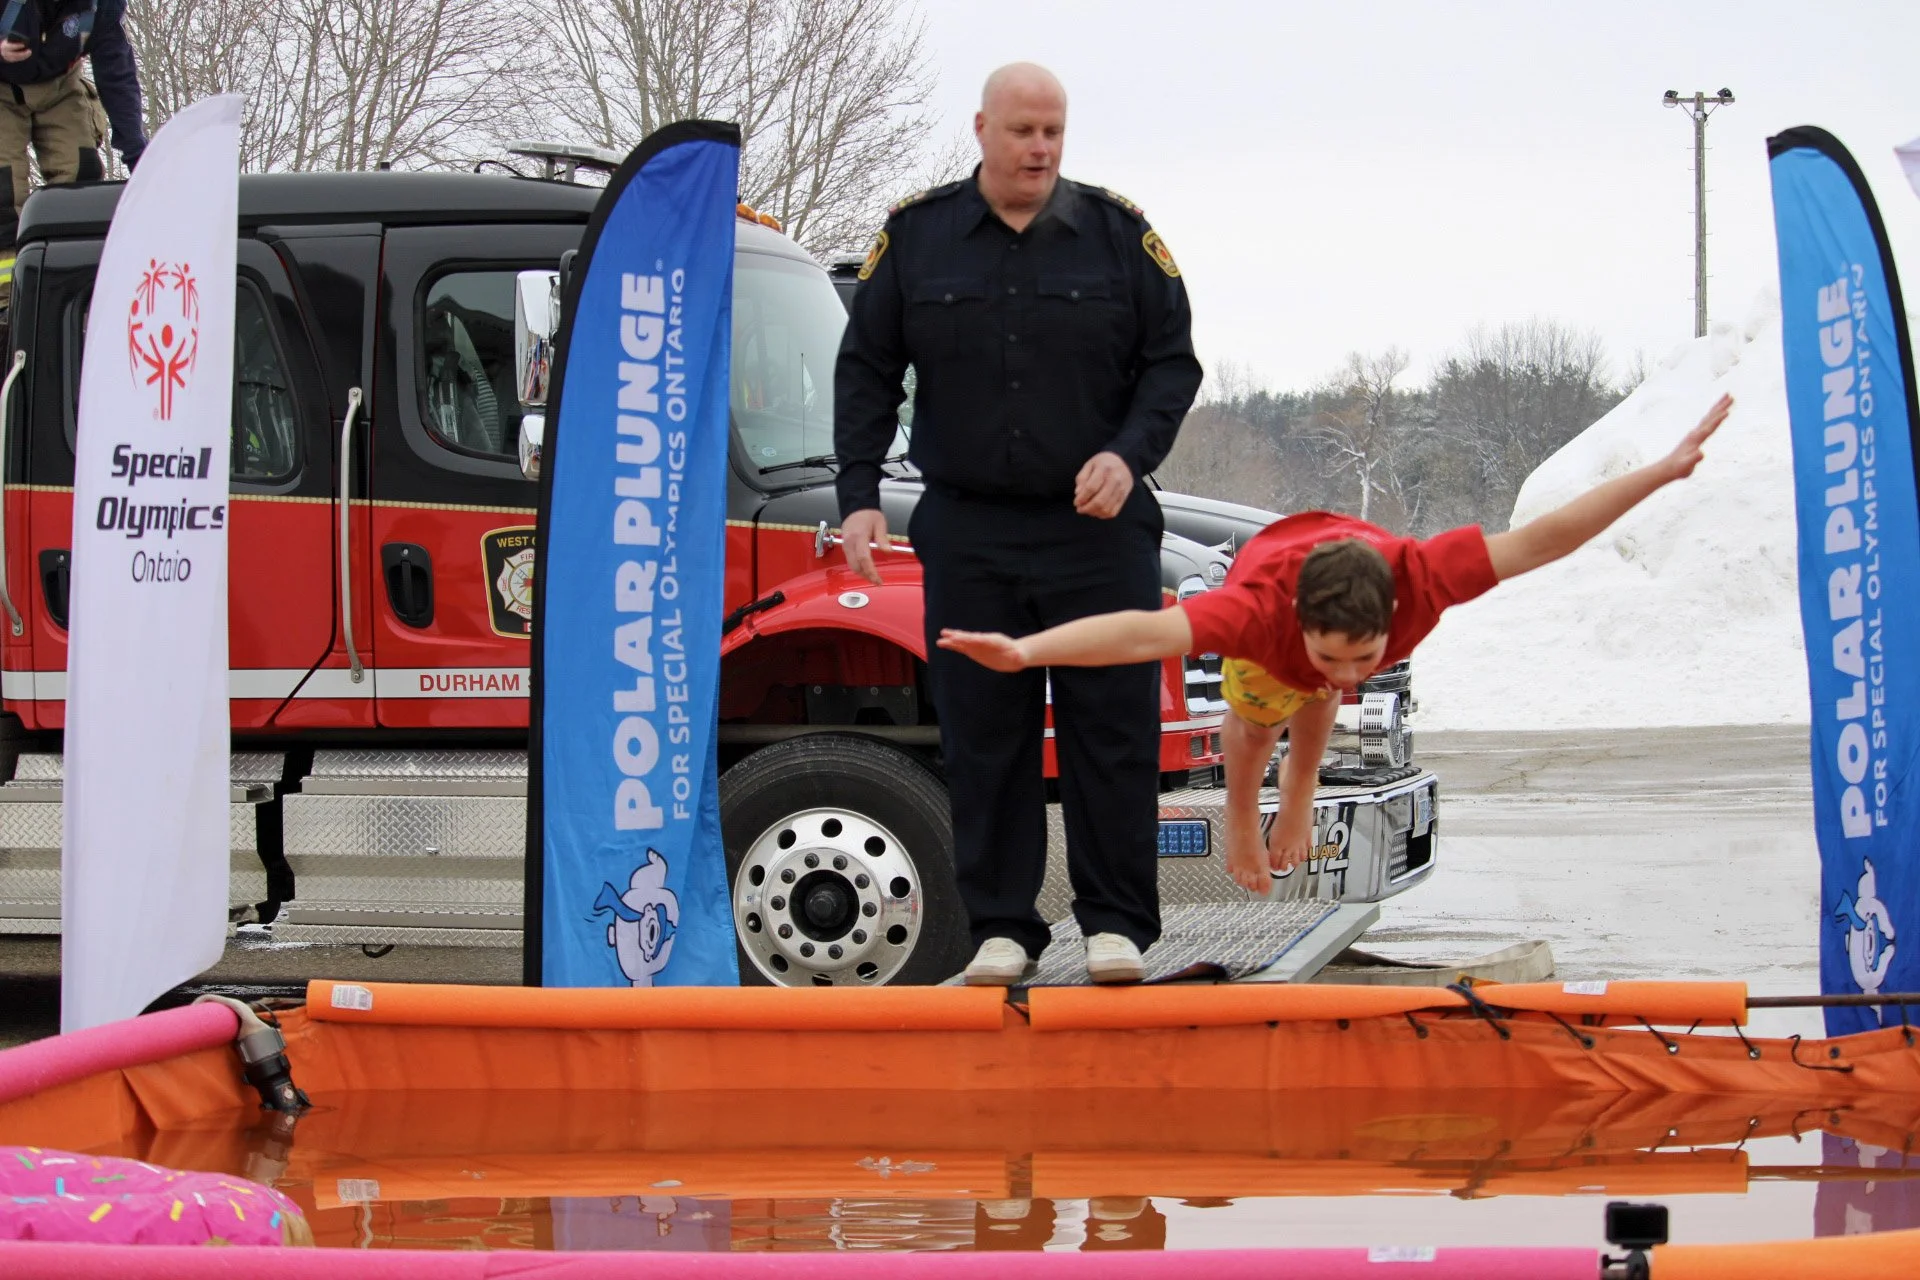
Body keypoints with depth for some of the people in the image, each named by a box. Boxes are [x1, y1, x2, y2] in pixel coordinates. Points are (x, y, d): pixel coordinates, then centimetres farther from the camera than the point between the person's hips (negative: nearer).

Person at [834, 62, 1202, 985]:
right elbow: (866, 373, 9)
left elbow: (1172, 362, 5)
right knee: (983, 734, 3)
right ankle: (1000, 926, 10)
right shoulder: (916, 236, 5)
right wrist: (859, 496, 0)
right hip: (968, 534, 1)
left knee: (1112, 727, 0)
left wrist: (1129, 454, -11)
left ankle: (1116, 923, 8)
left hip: (1099, 528, -1)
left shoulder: (1118, 234, 3)